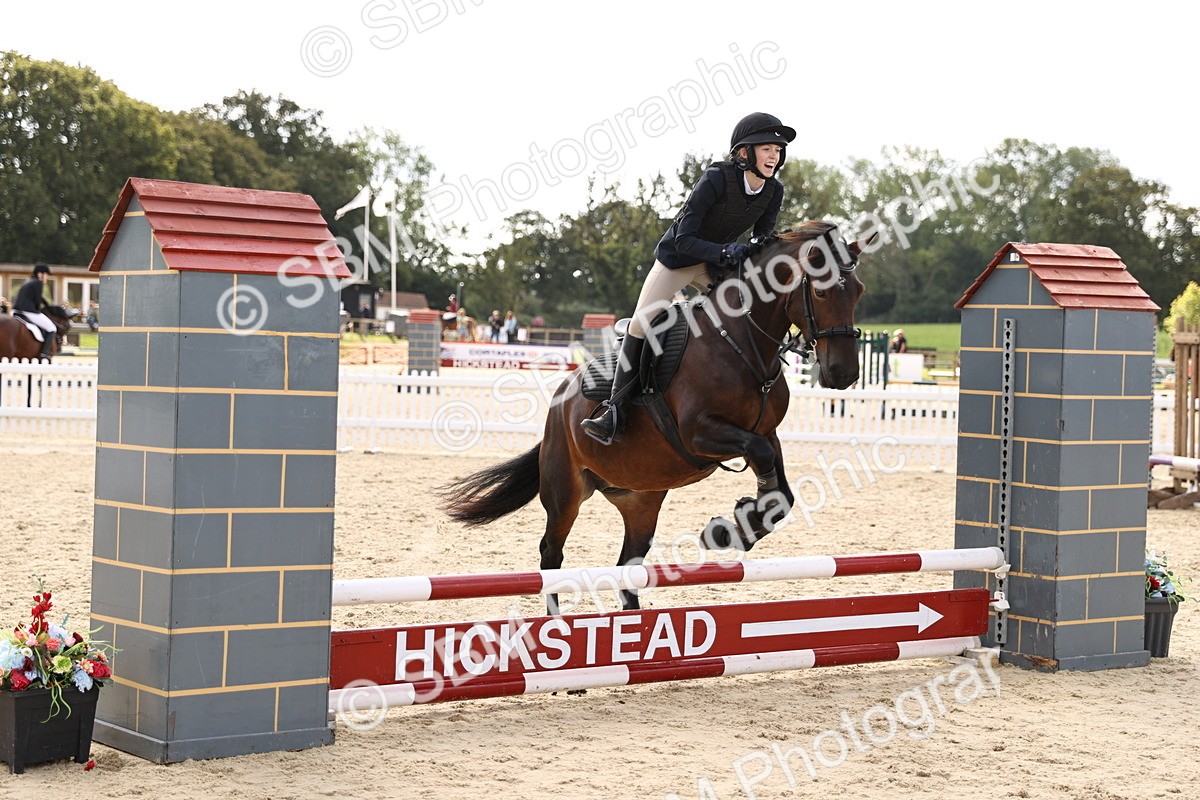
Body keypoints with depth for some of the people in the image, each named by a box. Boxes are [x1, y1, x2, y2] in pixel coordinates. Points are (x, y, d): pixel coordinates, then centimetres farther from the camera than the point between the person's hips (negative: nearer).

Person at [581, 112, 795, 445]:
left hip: (717, 265, 5)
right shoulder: (716, 179, -29)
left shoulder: (774, 192, -12)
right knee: (641, 324, -15)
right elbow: (683, 239, -29)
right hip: (677, 259, -5)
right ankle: (615, 414, -12)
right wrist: (723, 252, -43)